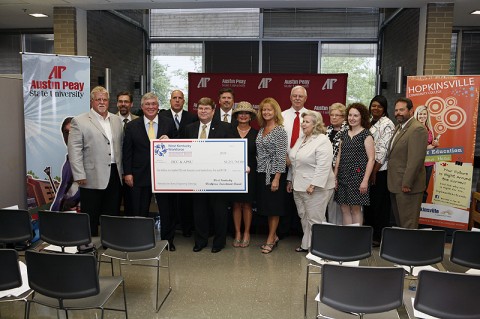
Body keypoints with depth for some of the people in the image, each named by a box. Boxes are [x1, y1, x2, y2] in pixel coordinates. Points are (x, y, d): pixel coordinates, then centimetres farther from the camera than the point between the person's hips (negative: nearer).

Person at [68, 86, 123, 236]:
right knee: (91, 218, 4)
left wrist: (123, 171, 10)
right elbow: (74, 150, -7)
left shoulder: (116, 120, 13)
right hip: (93, 178, -5)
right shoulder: (79, 121, -2)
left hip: (115, 176, 5)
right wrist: (80, 175, -12)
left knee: (113, 215, 12)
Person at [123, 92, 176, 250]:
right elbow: (127, 152, 2)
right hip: (140, 175, 0)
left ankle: (168, 239, 25)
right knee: (140, 211, 10)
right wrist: (128, 173, -4)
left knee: (166, 210, 8)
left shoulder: (168, 125, 3)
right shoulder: (132, 126, 3)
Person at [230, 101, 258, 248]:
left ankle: (246, 233, 19)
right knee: (236, 204, 6)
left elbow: (259, 154, 1)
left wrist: (249, 167, -10)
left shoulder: (256, 133, 2)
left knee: (247, 204, 7)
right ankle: (237, 233, 17)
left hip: (250, 174, -1)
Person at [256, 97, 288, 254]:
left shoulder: (280, 131, -10)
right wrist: (256, 170, 7)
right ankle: (273, 236, 26)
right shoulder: (261, 130, 12)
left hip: (274, 174, -7)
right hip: (261, 173, 7)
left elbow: (281, 156, -14)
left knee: (273, 207, 3)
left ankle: (271, 239, 14)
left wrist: (277, 178, -18)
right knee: (266, 206, 12)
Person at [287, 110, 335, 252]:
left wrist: (313, 185, -23)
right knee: (304, 217, 15)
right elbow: (293, 162, 20)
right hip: (298, 186, 8)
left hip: (315, 188, -8)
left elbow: (323, 166, -21)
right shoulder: (301, 140, 14)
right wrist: (290, 180, 18)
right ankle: (306, 244, 26)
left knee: (315, 219, 0)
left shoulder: (323, 141, -14)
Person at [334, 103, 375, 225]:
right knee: (345, 209, 7)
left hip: (357, 176, -5)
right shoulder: (344, 134, 13)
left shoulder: (366, 134, -3)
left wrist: (365, 180, -14)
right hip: (343, 177, 5)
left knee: (356, 209, 1)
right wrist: (335, 177, 9)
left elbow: (371, 159, -8)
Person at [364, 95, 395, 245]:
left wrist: (374, 172, -15)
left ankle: (379, 237, 12)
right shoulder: (370, 123, 14)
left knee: (380, 204, 1)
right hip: (368, 169, 8)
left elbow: (383, 149, -15)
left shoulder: (387, 124, -9)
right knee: (368, 203, 13)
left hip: (380, 170, -8)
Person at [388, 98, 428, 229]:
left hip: (407, 186, -9)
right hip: (395, 184, 9)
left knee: (408, 224, 0)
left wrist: (406, 184, -21)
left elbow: (416, 160, -22)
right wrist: (392, 183, 14)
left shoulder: (417, 129, -16)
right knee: (398, 222, 17)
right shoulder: (399, 127, 15)